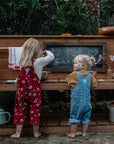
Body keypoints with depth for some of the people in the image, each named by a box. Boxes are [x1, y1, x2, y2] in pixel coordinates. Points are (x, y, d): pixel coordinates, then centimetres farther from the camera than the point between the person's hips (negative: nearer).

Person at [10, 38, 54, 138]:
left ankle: (18, 133, 20)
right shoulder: (38, 61, -15)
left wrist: (40, 55, 13)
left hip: (22, 91, 3)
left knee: (20, 110, 13)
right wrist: (47, 52, 10)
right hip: (34, 91, -3)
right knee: (35, 111, 11)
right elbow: (51, 57, -8)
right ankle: (36, 133, 24)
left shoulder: (22, 61, -2)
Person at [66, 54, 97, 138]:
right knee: (85, 118, 14)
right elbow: (94, 85, 11)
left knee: (74, 117, 6)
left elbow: (68, 79, 5)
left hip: (77, 101, -4)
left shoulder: (75, 74, -10)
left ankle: (72, 134, 12)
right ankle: (84, 133, 23)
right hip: (87, 101, 4)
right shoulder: (89, 75, 3)